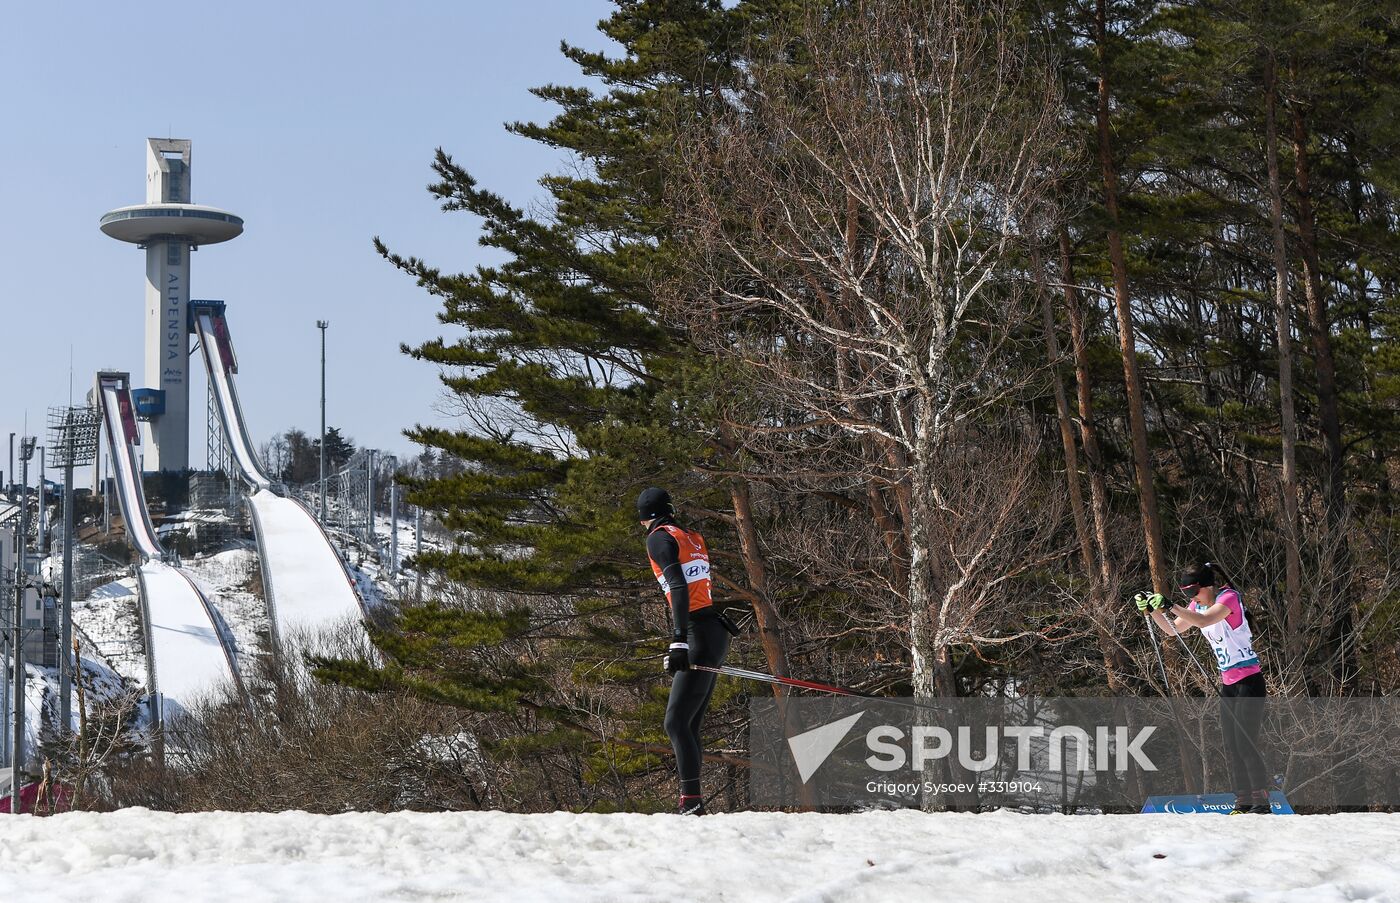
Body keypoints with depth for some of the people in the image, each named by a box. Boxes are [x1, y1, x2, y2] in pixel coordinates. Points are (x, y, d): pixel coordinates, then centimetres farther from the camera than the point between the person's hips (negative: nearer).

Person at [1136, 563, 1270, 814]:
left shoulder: (1228, 597, -15)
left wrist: (1170, 606, -36)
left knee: (1246, 745, -12)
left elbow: (1204, 621, -32)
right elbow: (1173, 629, 13)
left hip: (1249, 680, -9)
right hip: (1228, 683, 9)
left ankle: (1261, 804, -10)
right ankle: (1243, 803, 8)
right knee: (1232, 747, 5)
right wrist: (1152, 610, -2)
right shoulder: (1198, 604, 9)